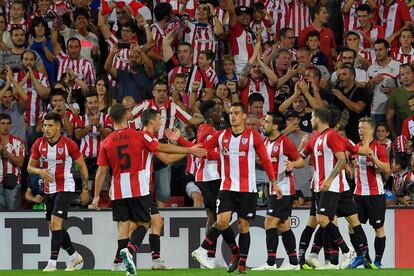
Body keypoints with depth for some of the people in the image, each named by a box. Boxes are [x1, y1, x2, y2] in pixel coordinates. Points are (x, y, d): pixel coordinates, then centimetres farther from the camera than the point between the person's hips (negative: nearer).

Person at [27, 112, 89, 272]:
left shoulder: (68, 144, -13)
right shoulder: (39, 144, -1)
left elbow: (82, 167, -3)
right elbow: (30, 167, 5)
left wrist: (85, 190, -2)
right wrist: (39, 171, -18)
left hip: (65, 189, -6)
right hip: (49, 190, 6)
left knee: (56, 222, -19)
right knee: (53, 227, 12)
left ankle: (52, 262, -19)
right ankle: (75, 257, 30)